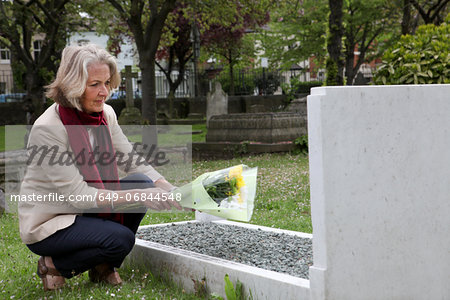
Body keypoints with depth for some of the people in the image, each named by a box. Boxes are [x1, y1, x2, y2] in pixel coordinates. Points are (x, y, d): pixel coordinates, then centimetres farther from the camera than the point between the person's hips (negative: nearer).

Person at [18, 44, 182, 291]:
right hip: (47, 223, -7)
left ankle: (104, 266, 2)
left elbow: (133, 161, 1)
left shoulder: (106, 115, -2)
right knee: (120, 239, -27)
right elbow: (77, 194, -26)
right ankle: (55, 265, -1)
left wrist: (168, 190, -18)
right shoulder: (47, 129, -25)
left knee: (143, 183, -13)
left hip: (86, 209, 8)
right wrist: (138, 196, -31)